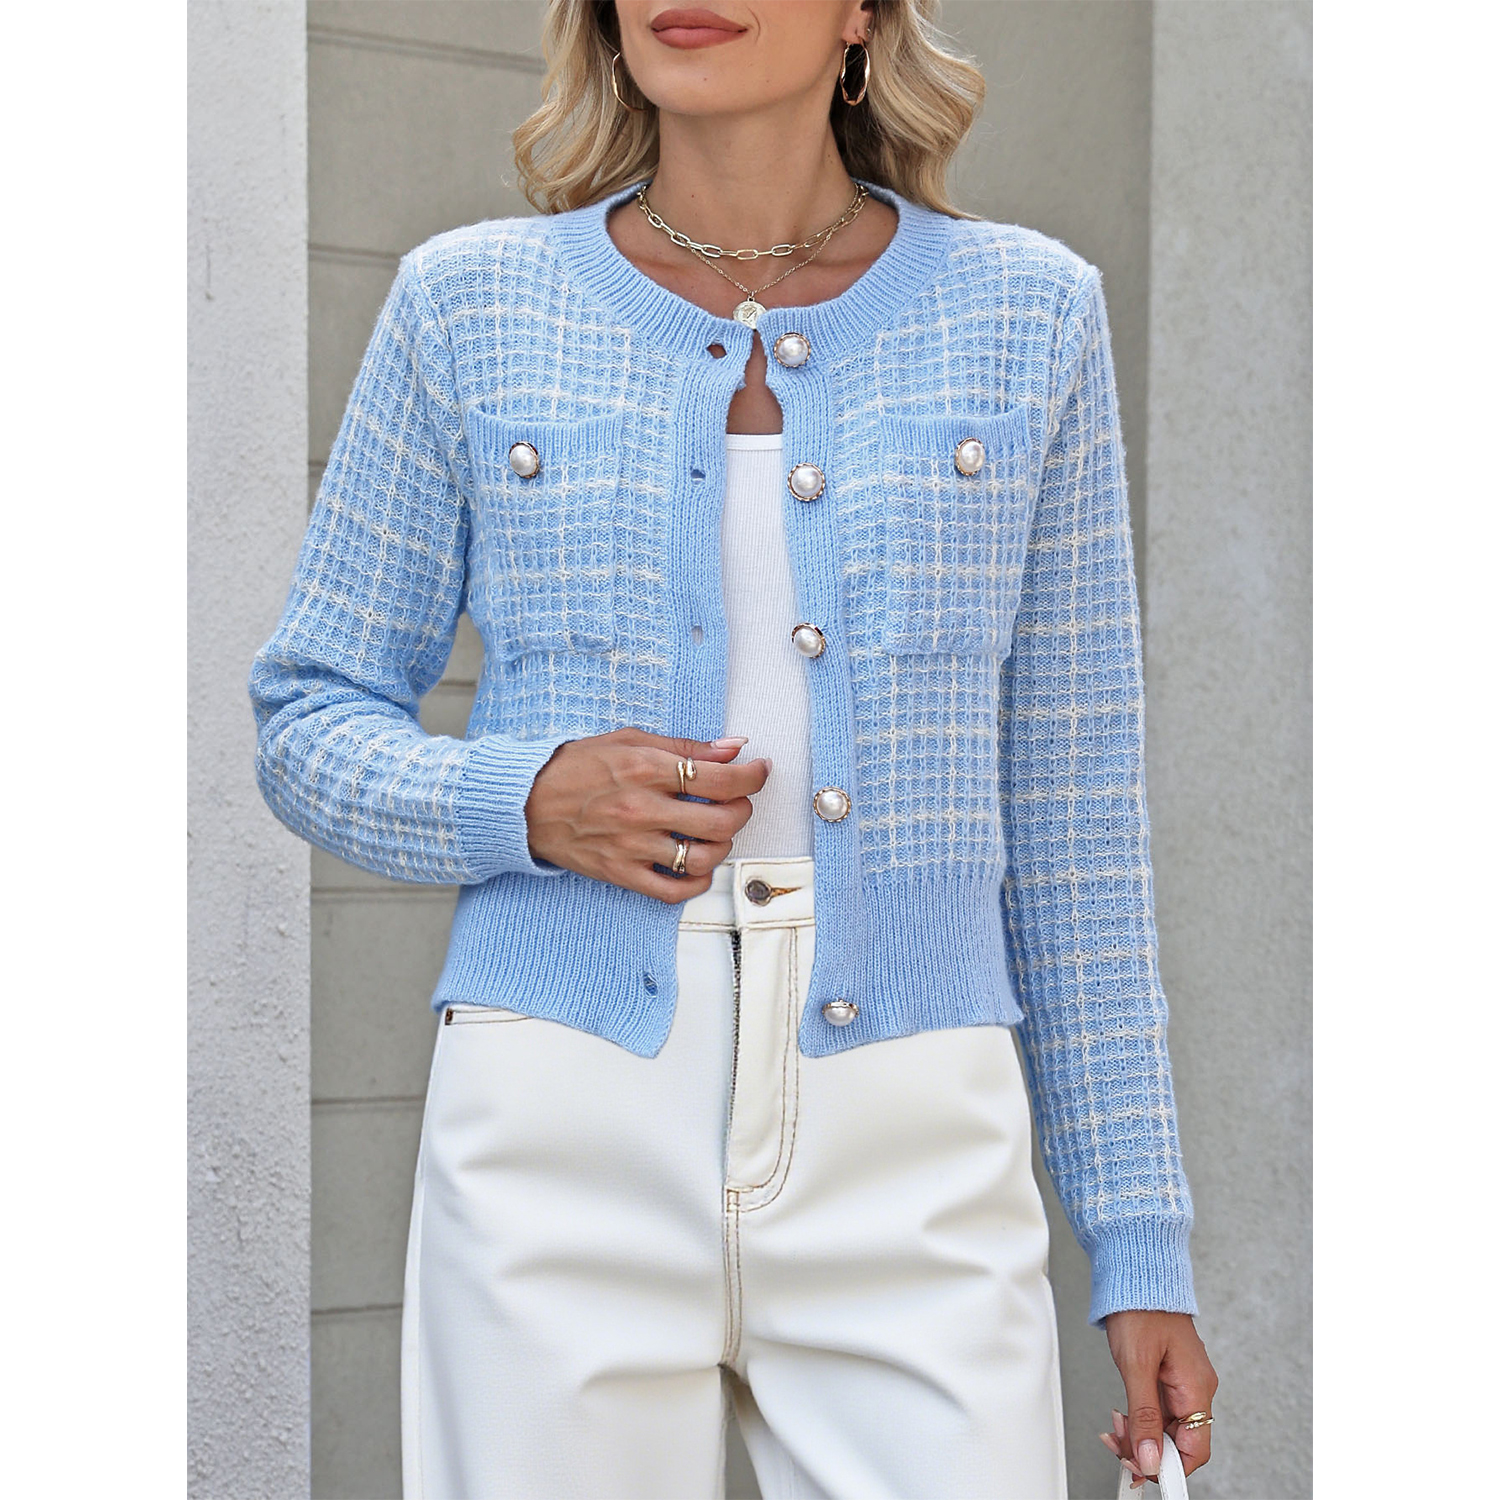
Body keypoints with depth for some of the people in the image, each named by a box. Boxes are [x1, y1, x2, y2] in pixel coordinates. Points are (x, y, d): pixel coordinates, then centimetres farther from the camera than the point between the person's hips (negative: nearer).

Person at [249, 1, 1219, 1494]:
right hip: (565, 1144, 0)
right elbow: (311, 719, 11)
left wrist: (1142, 1241, 6)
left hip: (908, 1166, 0)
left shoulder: (1026, 312, 6)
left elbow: (1072, 811, 8)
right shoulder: (469, 306, 5)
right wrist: (524, 800, -11)